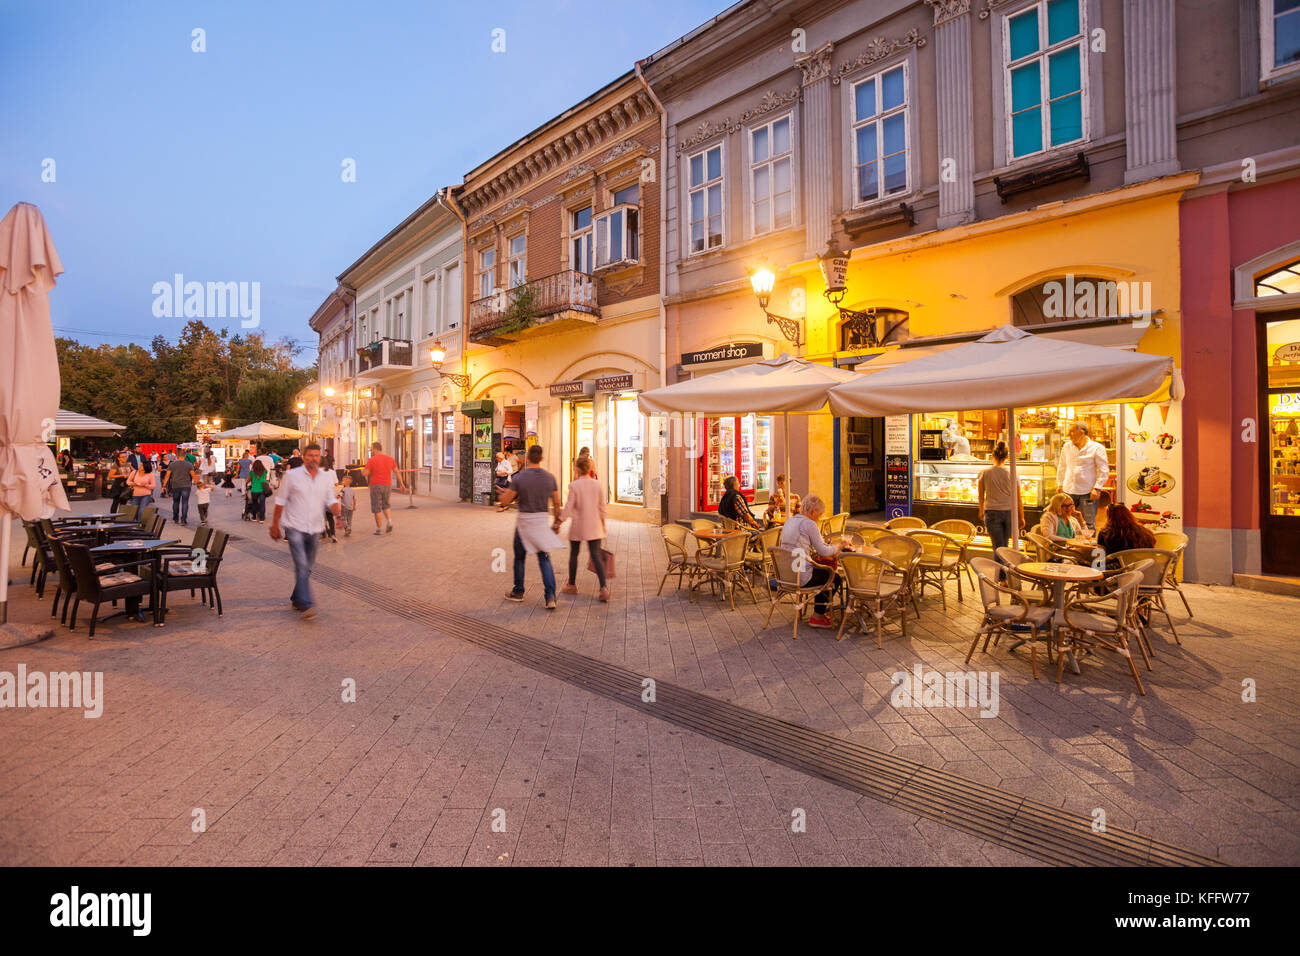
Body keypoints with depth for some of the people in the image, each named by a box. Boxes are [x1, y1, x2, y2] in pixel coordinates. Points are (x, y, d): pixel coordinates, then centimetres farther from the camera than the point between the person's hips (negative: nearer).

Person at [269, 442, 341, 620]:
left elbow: (331, 500, 6)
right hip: (295, 527, -4)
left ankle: (297, 599, 30)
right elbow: (281, 501, 1)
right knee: (302, 566, -15)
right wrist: (274, 525, 3)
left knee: (307, 567, 14)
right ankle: (306, 605, -19)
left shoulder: (326, 477, 7)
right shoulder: (292, 475, -3)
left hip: (315, 528, 4)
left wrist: (336, 509, -17)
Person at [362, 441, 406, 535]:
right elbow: (397, 472, 7)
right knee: (385, 505, 21)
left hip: (376, 486, -4)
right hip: (387, 485, 4)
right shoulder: (390, 459, 5)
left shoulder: (372, 460, -8)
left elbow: (365, 473, -10)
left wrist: (362, 470, 13)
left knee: (376, 508, 4)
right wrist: (401, 484, 11)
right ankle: (389, 521, -2)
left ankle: (379, 529, 4)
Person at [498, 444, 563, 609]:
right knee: (545, 559, 6)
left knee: (519, 558, 16)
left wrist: (504, 492, 19)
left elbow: (506, 500, -5)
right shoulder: (550, 477, -2)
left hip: (524, 521, -2)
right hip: (542, 520, 2)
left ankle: (518, 592, 29)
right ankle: (550, 596, -5)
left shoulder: (519, 477, -11)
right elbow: (557, 503, 3)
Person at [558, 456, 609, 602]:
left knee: (574, 554, 16)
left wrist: (557, 524, -3)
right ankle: (604, 588, -12)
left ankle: (572, 585, 29)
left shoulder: (574, 485, -10)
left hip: (577, 526, -2)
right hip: (594, 526, 2)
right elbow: (602, 508, 4)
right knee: (596, 556, 2)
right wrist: (603, 525, 15)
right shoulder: (598, 485, -1)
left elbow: (568, 508, -11)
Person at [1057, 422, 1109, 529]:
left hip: (1088, 492, -4)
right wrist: (1060, 484, 16)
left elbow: (1104, 471, -6)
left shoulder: (1097, 448, -5)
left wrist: (1097, 488, -12)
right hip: (1068, 491, 4)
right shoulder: (1066, 447, 8)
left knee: (1089, 524, 3)